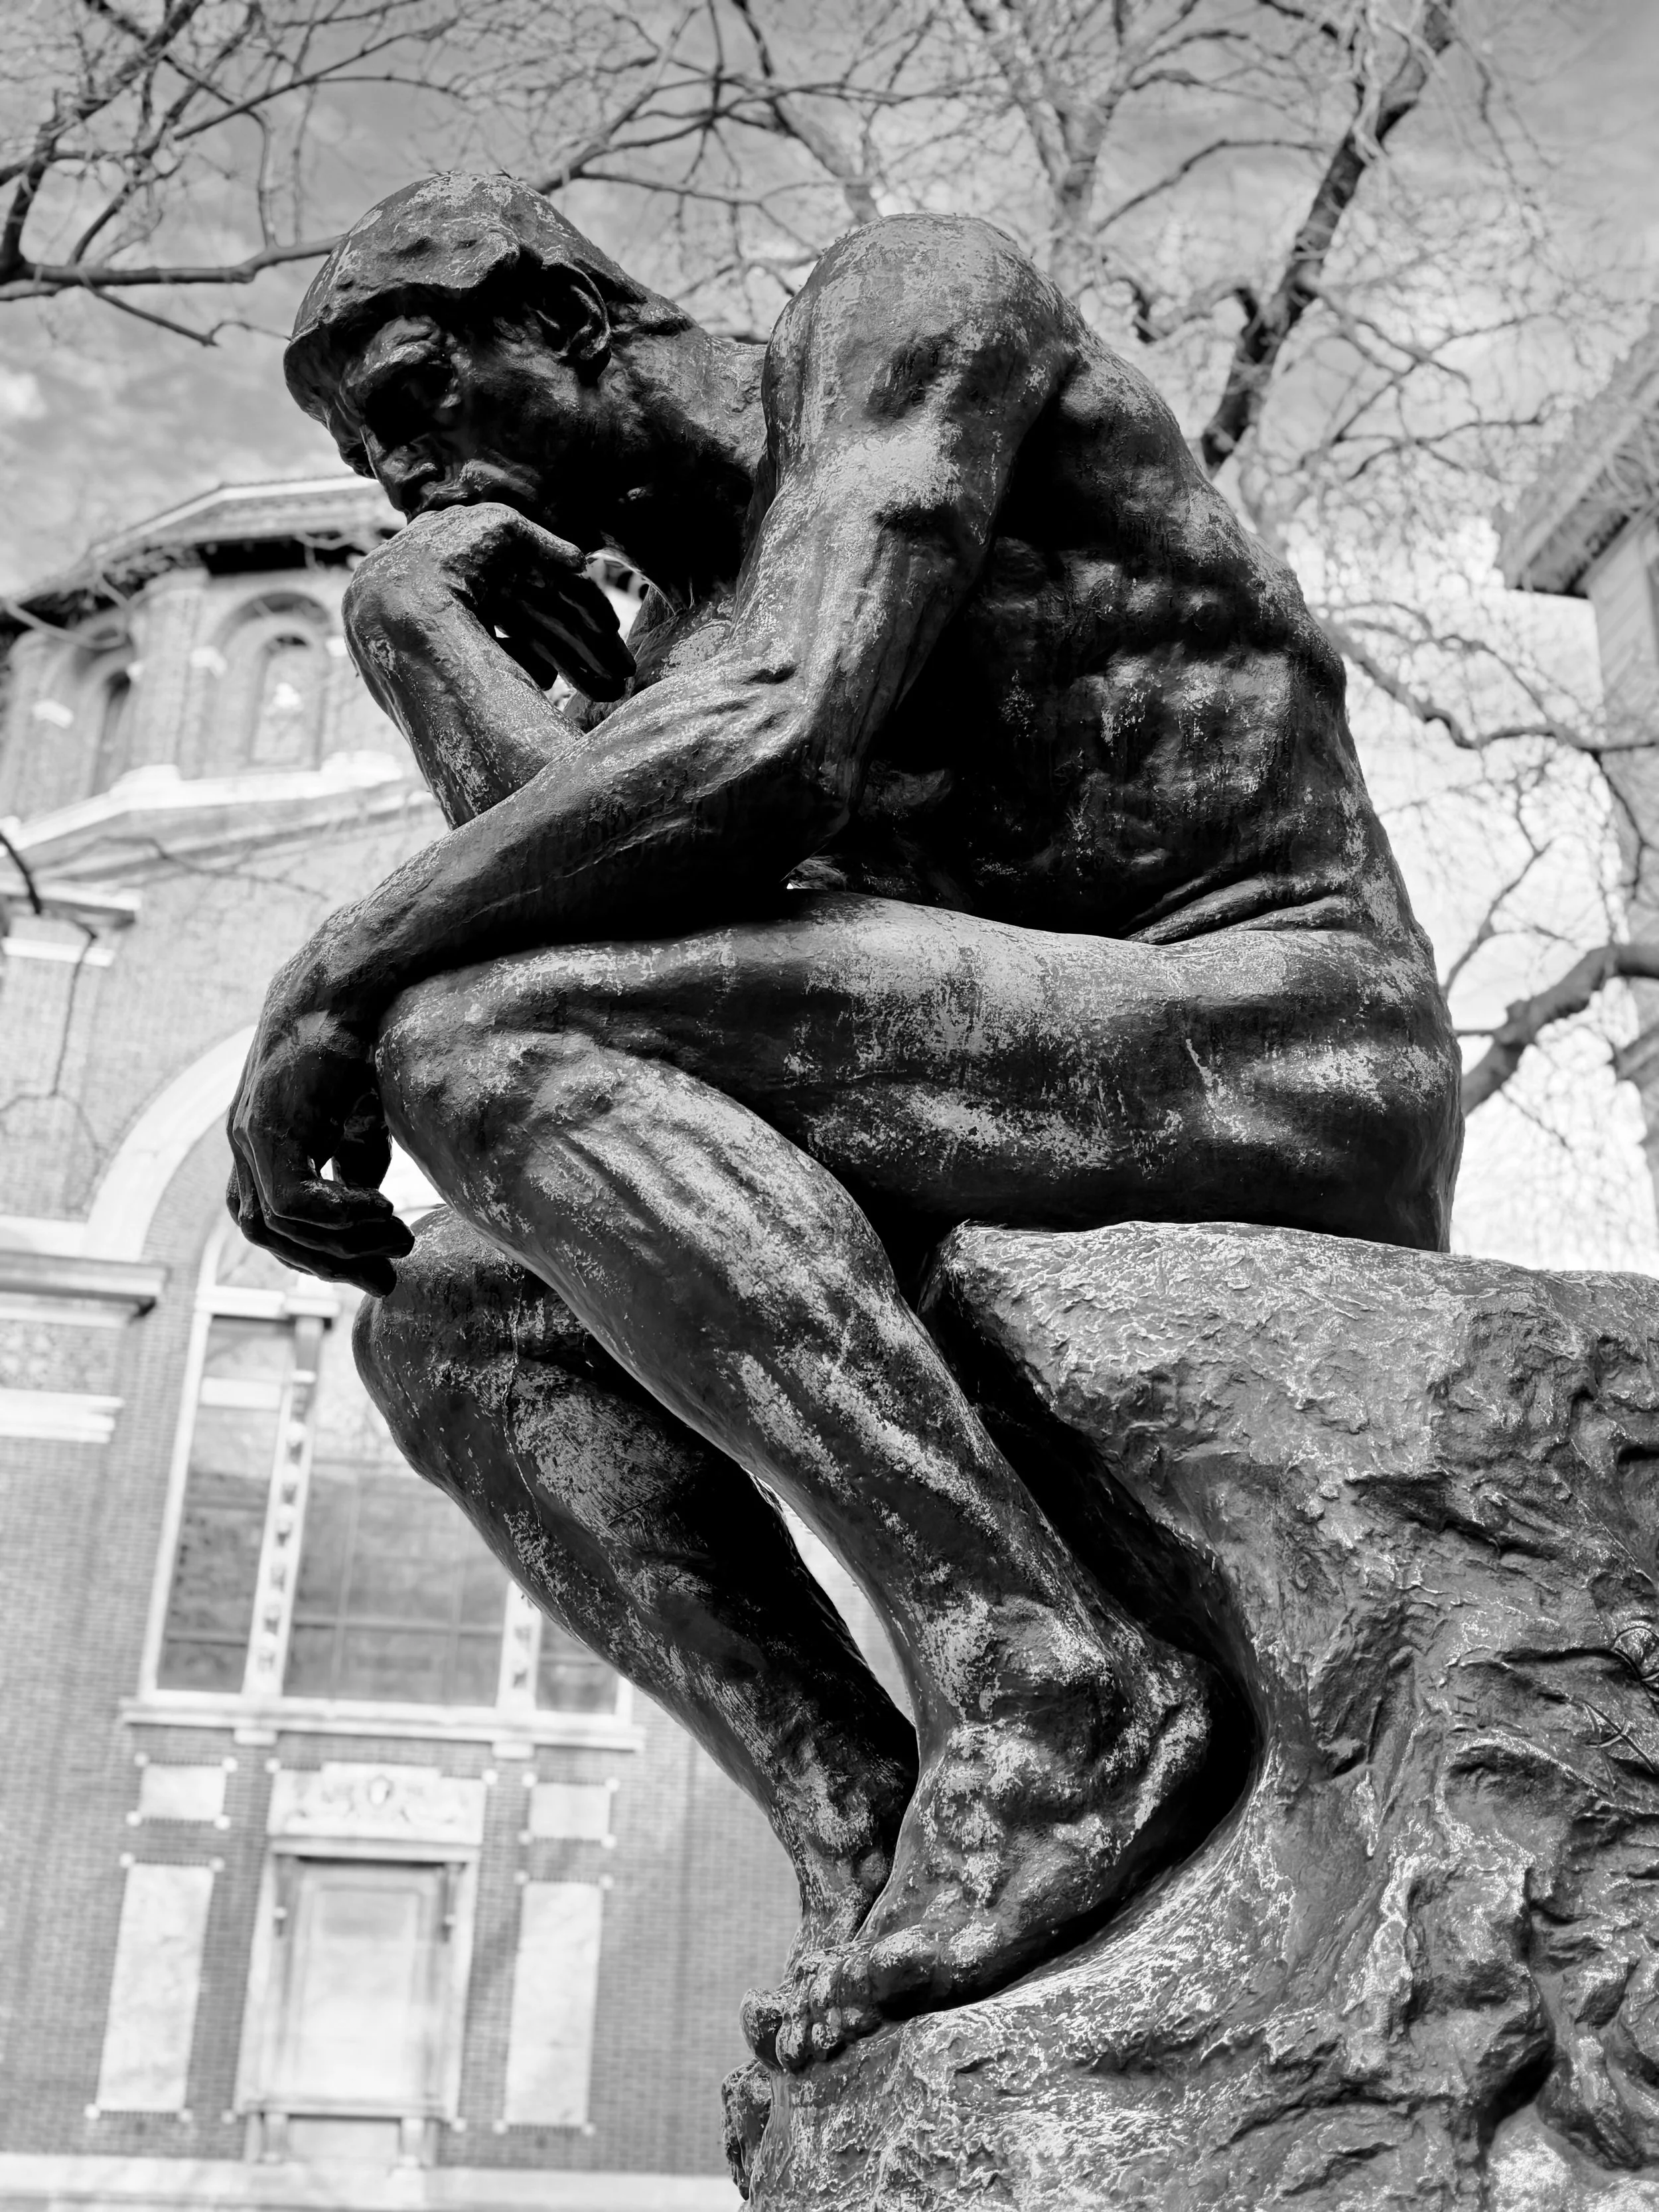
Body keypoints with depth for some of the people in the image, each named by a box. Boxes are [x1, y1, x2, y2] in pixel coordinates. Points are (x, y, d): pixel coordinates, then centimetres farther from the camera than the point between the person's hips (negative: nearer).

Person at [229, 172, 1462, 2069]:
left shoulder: (904, 299, 0)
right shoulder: (673, 649, 22)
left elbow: (776, 751, -19)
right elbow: (607, 918, 1)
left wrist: (323, 989, -14)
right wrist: (411, 629, -1)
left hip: (1290, 1070, -8)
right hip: (1061, 1201, 8)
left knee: (479, 1043, -21)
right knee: (449, 1325, 1)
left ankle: (1047, 1687, -24)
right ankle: (877, 1850, -13)